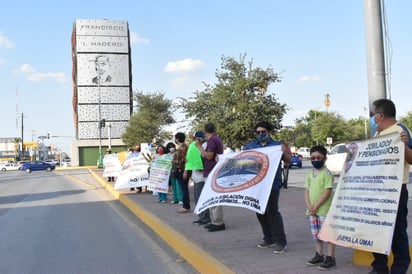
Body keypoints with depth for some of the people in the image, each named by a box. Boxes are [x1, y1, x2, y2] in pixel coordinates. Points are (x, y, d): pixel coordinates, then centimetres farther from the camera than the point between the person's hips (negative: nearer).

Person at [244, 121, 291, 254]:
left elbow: (288, 161, -5)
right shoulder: (250, 146, 13)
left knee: (272, 211, -8)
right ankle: (269, 238, 25)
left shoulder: (277, 145, 2)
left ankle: (280, 242, 0)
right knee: (260, 212, 11)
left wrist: (284, 152, -25)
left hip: (272, 184, -5)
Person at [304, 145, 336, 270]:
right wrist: (309, 205, -6)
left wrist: (316, 206, -16)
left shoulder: (327, 173, -10)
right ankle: (319, 255, 30)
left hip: (324, 209, -7)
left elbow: (327, 192, -15)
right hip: (312, 210, 7)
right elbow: (307, 191, 10)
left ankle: (330, 258, 7)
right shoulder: (310, 174, 12)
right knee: (317, 234, 17)